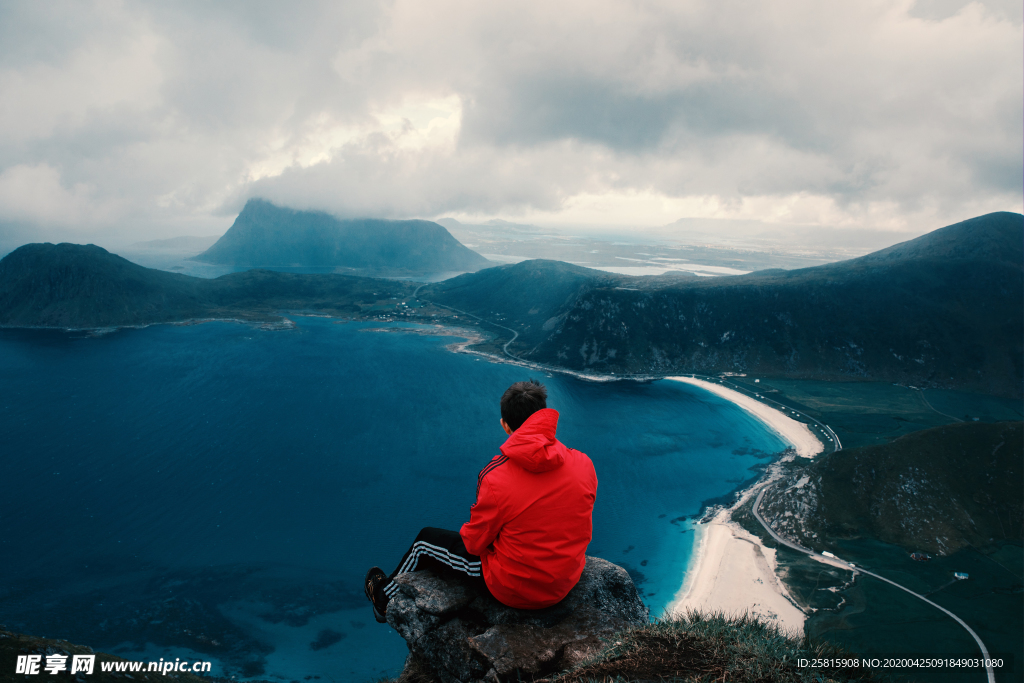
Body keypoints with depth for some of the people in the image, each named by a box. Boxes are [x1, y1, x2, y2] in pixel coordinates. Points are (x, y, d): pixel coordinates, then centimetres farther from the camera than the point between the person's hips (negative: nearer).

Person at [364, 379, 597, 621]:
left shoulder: (497, 478, -27)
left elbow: (474, 542, -14)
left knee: (426, 540, 18)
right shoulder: (584, 465, -13)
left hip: (514, 588, -5)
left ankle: (385, 598, 46)